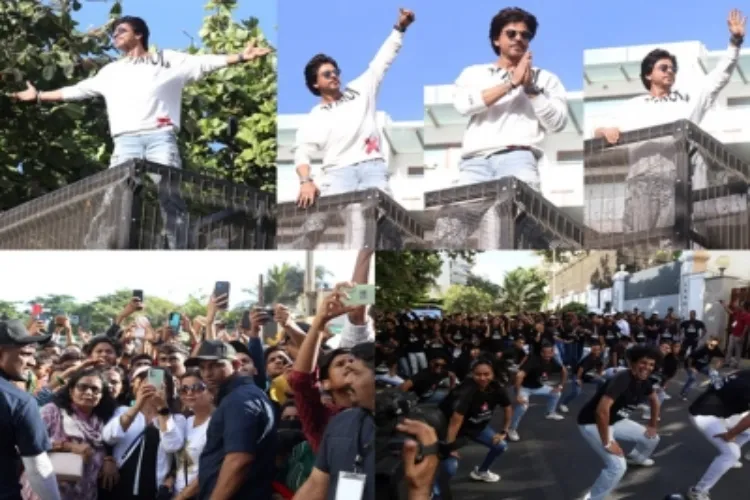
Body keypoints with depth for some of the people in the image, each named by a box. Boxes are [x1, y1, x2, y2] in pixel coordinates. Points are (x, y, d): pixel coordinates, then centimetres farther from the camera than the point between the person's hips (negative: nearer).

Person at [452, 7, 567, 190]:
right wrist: (512, 83, 1)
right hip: (475, 161, 1)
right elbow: (463, 105, 2)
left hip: (517, 158, -1)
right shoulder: (474, 73, 24)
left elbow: (557, 123, 10)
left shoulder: (544, 79, 22)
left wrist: (531, 88, 0)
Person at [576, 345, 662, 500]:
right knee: (618, 466, -24)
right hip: (592, 424, -9)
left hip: (615, 421, 9)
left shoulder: (643, 381, -4)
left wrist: (653, 426, 17)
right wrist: (607, 443, -34)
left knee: (652, 438, 20)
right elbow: (602, 410, -43)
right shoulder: (622, 380, -32)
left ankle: (636, 458, 54)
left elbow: (654, 400, 20)